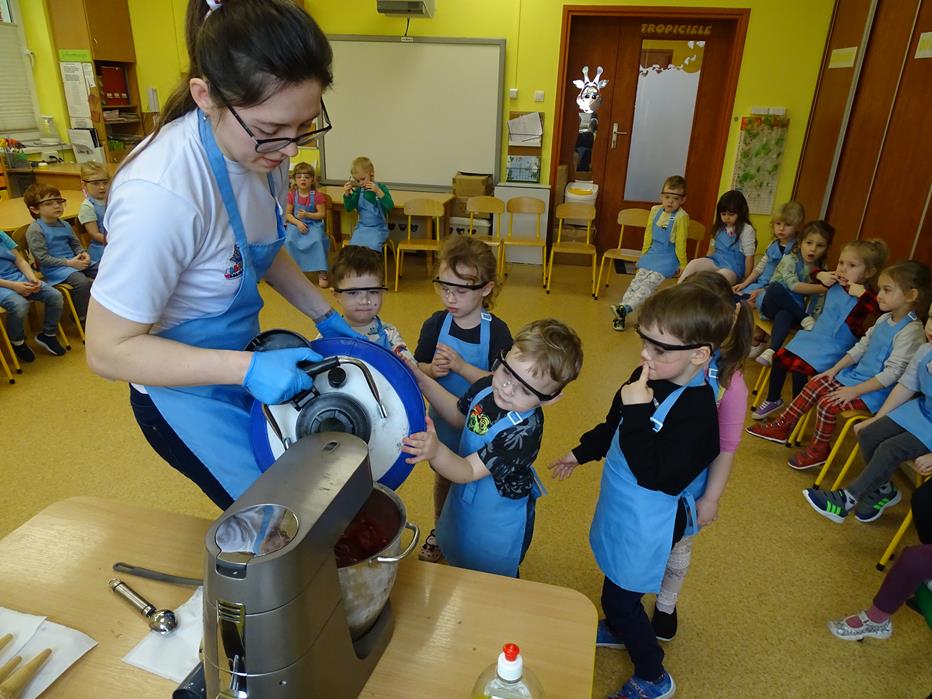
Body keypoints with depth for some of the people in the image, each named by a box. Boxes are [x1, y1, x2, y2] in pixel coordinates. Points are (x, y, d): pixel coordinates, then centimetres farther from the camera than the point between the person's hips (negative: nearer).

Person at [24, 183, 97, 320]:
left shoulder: (65, 225, 12)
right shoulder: (35, 230, -12)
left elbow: (76, 244, 22)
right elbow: (42, 258, -16)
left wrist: (83, 253, -2)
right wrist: (68, 262, -22)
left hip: (74, 261, 8)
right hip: (54, 268, -8)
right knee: (83, 282, -32)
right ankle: (81, 316, -12)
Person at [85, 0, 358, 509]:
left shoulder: (262, 148, -11)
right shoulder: (162, 193, -35)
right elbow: (109, 351, -25)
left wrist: (325, 316, 0)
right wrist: (247, 369, -34)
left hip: (242, 361, 7)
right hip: (187, 395, -7)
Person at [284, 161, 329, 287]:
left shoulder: (317, 195, -4)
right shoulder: (291, 194, 2)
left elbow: (322, 214, -5)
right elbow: (288, 214, 2)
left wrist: (307, 215, -19)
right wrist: (298, 223, -15)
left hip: (314, 224, -2)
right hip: (295, 224, 2)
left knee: (317, 240, -30)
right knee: (289, 240, -26)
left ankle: (321, 272, -20)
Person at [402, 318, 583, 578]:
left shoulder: (523, 432, -39)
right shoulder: (487, 387, -19)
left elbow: (468, 472, -38)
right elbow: (459, 415, 3)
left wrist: (436, 451, -59)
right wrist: (421, 379, -7)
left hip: (498, 526, -6)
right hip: (465, 499, 6)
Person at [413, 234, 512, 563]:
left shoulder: (496, 331, -19)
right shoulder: (435, 324, -10)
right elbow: (418, 370, -3)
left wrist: (460, 366, -32)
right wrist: (432, 369, -24)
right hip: (441, 416, 3)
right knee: (442, 477, 23)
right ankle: (439, 532, 48)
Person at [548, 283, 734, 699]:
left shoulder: (697, 411, -31)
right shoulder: (650, 379, -8)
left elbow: (655, 475, -34)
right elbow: (613, 427, 10)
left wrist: (638, 411, -36)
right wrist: (580, 453, 21)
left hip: (647, 525, -7)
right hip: (622, 509, 8)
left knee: (620, 598, 10)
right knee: (616, 588, 29)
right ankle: (619, 630, 57)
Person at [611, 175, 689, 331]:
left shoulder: (681, 217, -12)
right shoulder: (655, 210, 6)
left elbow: (680, 243, -10)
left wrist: (683, 265, -6)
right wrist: (643, 254, 15)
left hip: (668, 258, -6)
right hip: (653, 253, 6)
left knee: (649, 284, -20)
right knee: (637, 281, -8)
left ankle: (625, 309, -31)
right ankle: (621, 315, -12)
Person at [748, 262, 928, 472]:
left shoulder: (910, 331, -22)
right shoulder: (884, 319, 5)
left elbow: (892, 373, -24)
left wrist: (854, 391, -23)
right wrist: (835, 369, 7)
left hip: (876, 391, -9)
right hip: (856, 374, 9)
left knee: (827, 403, -19)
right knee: (816, 384, 1)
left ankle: (818, 450, 3)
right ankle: (782, 425, 8)